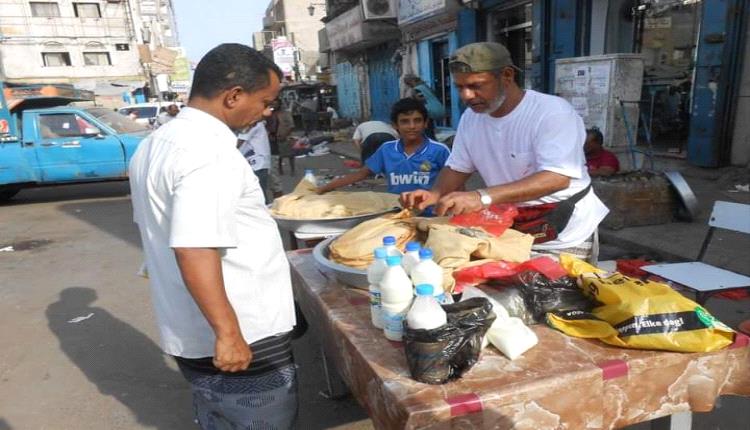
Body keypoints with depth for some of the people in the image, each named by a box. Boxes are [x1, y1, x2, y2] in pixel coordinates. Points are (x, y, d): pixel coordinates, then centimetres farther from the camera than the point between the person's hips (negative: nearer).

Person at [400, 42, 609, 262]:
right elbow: (458, 168, 7)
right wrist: (435, 194, -17)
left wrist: (483, 197, -44)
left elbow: (557, 178, -33)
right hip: (510, 230, 6)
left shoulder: (553, 112, -22)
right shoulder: (471, 117, -1)